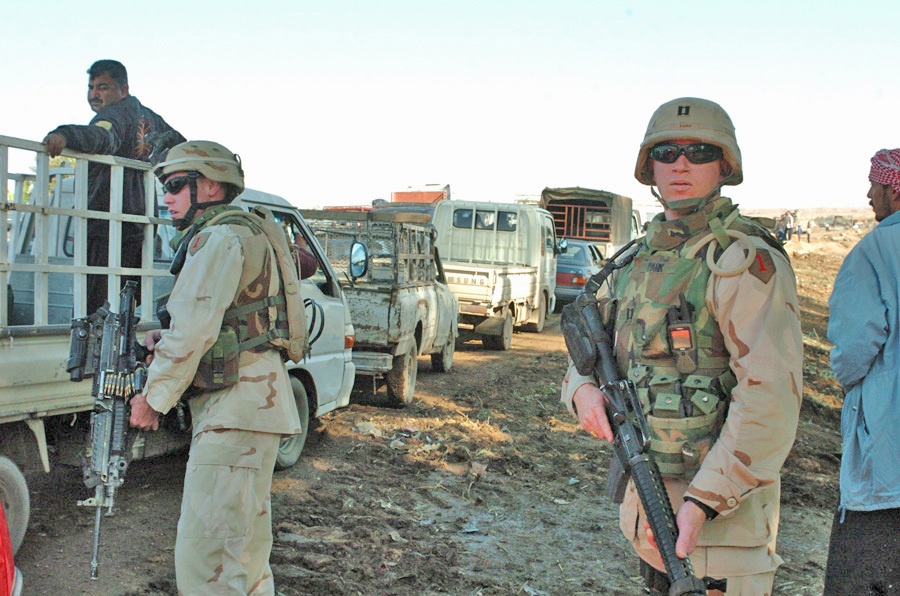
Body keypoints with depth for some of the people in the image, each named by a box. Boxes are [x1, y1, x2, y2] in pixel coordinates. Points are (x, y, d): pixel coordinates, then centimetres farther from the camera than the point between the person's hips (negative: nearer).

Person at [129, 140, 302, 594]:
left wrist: (153, 396, -7)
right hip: (250, 404, 11)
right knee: (244, 544, 21)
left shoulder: (219, 238, -12)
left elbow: (195, 329, -18)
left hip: (235, 411, -11)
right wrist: (163, 339, 8)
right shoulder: (245, 234, 21)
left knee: (203, 554, -11)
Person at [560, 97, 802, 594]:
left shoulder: (746, 261, -15)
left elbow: (772, 398, -22)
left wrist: (702, 503, -27)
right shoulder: (641, 258, 10)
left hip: (719, 504, -7)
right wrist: (582, 389, -7)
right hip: (646, 495, 8)